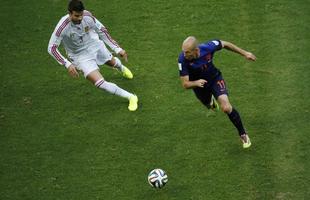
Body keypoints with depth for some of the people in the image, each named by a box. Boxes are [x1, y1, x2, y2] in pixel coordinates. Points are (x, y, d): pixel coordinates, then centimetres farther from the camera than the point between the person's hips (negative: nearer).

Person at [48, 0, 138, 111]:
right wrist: (67, 65, -35)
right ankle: (130, 97, -5)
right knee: (99, 83, -18)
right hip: (81, 57, -4)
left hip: (95, 45, 4)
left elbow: (101, 30, -8)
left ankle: (121, 68, 70)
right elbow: (51, 48, -25)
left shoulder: (87, 16, -23)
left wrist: (117, 49, -9)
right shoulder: (63, 27, -34)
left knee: (112, 62, 30)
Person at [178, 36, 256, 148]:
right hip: (198, 84, 2)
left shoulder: (208, 47, -33)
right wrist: (196, 83, -52)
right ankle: (211, 100, 71)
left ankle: (243, 134, 2)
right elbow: (185, 84, -29)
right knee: (209, 105, 30)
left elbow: (225, 44, -10)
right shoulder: (183, 59, -36)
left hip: (215, 79, -2)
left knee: (226, 108, -20)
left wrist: (244, 53, -2)